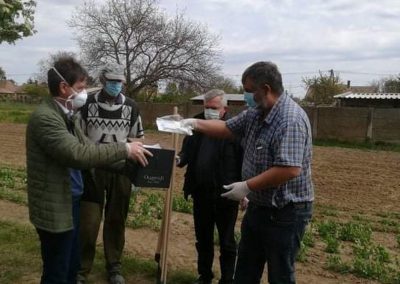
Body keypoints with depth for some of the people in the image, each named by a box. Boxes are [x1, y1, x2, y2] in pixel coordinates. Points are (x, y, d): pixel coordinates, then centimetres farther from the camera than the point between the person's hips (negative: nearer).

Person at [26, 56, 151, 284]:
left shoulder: (69, 116, 10)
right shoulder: (44, 117, -21)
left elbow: (87, 149, 9)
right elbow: (78, 154, -29)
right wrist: (125, 149, -24)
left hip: (72, 201, 9)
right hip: (55, 207, -9)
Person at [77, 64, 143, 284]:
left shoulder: (131, 107, 1)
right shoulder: (88, 104, -2)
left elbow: (137, 139, 7)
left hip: (121, 170, 1)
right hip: (92, 169, -1)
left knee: (116, 219, 11)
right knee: (88, 221, 0)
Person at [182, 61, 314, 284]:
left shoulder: (291, 119, -27)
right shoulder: (256, 113, 3)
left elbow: (289, 169, -33)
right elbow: (227, 128, 16)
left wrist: (247, 186, -25)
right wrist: (195, 123, 4)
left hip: (286, 211, -9)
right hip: (258, 206, 9)